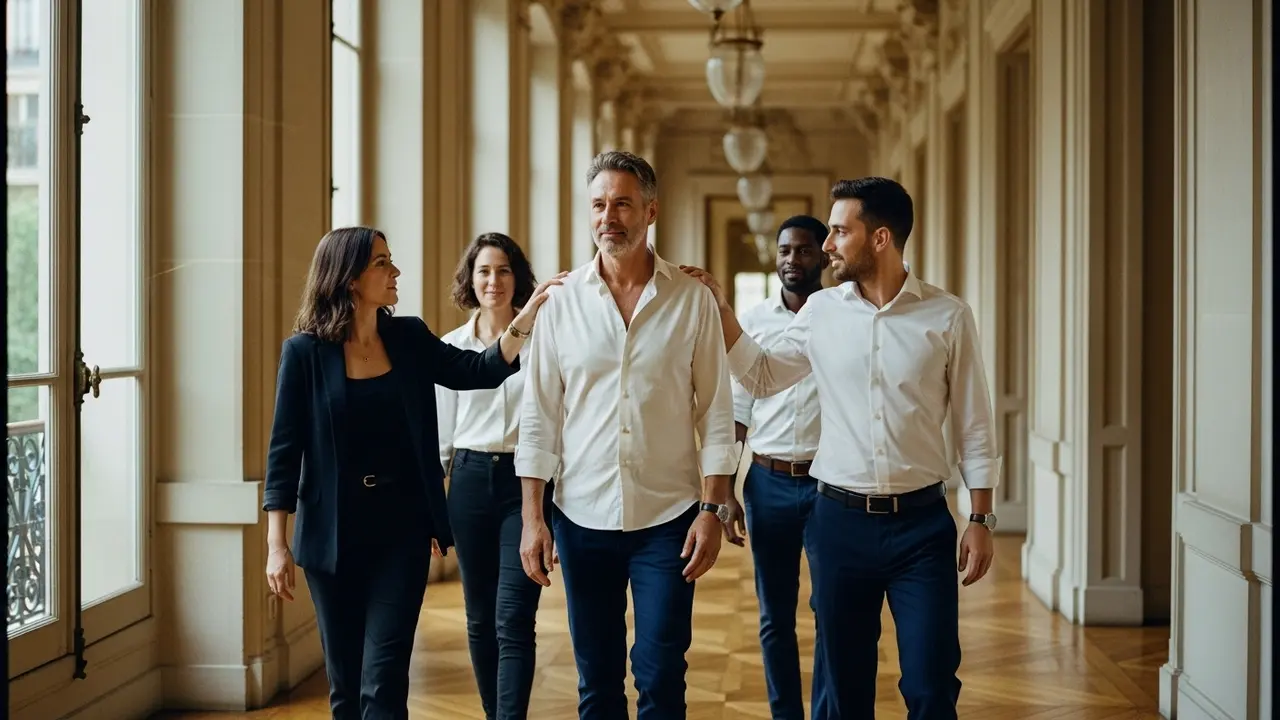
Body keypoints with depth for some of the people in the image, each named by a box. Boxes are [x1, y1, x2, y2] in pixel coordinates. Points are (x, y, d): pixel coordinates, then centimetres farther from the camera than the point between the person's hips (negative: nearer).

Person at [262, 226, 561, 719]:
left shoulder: (409, 338, 4)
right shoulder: (305, 351, -6)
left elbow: (481, 371, -2)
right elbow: (284, 450, -5)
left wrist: (527, 317, -16)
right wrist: (276, 544, -8)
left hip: (402, 528, 2)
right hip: (333, 534, -1)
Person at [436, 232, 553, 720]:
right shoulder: (451, 346, 7)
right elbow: (441, 433, 11)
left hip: (526, 482, -3)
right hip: (470, 481, 3)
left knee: (513, 619, -10)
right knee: (479, 619, 10)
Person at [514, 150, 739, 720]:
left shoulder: (692, 300, -1)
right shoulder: (563, 300, 2)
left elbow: (716, 414, -1)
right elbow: (538, 416, 3)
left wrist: (713, 510, -7)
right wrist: (532, 518, 0)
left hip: (667, 518, -1)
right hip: (582, 518, 2)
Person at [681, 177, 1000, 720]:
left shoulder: (947, 317, -4)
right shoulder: (821, 312, 3)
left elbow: (974, 428, 0)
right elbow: (760, 378, 13)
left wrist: (981, 520, -2)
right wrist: (721, 312, 3)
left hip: (921, 522, -2)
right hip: (840, 521, 2)